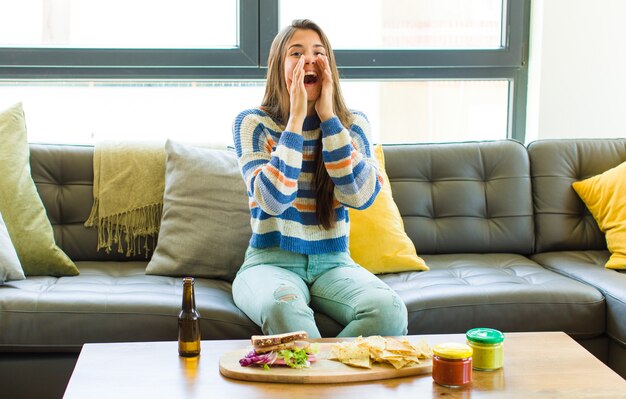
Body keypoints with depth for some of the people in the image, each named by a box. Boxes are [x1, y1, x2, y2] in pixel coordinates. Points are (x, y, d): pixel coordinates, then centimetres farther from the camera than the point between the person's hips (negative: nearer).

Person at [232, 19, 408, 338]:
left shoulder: (353, 124, 5)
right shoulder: (253, 123, -3)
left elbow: (362, 196, -13)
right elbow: (274, 200, -18)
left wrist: (328, 115, -13)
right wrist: (297, 117, -17)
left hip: (333, 264, 3)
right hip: (271, 262, -2)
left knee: (389, 310, -29)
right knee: (283, 308, -39)